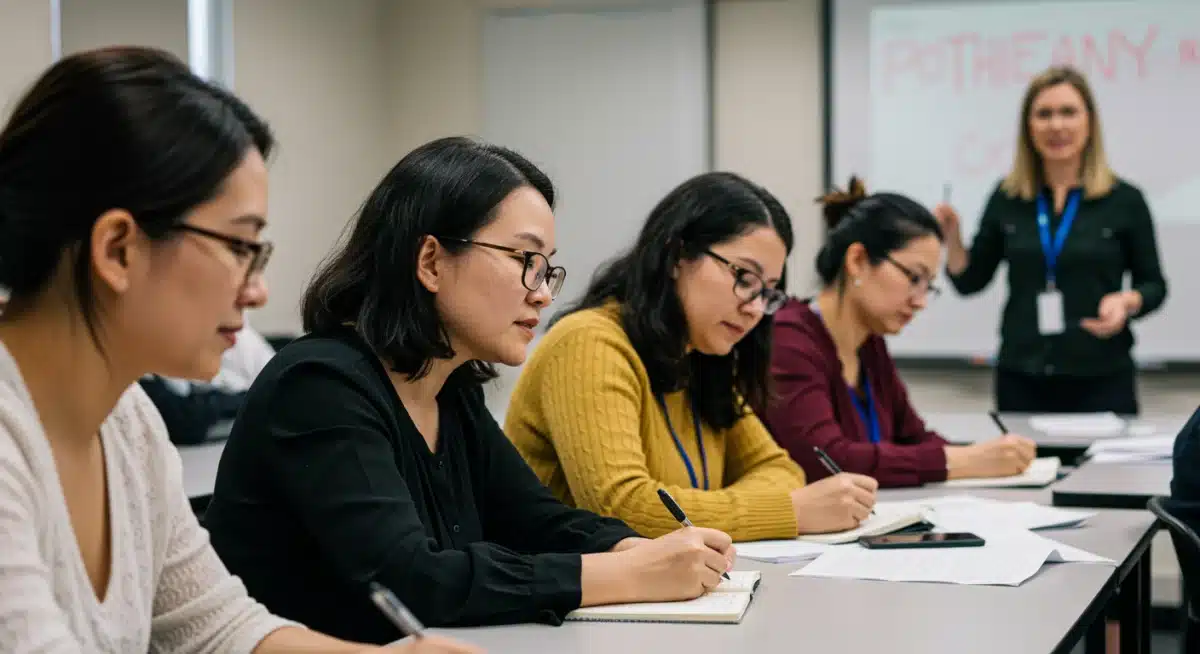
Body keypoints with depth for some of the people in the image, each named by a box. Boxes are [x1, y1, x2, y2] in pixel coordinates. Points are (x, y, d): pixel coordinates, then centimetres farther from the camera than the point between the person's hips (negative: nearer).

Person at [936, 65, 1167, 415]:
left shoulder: (1124, 199, -2)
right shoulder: (1007, 199, 4)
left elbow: (1154, 285, 5)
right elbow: (970, 280, 10)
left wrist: (1127, 302, -15)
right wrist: (952, 237, -7)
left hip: (1101, 380, -2)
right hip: (1021, 380, 2)